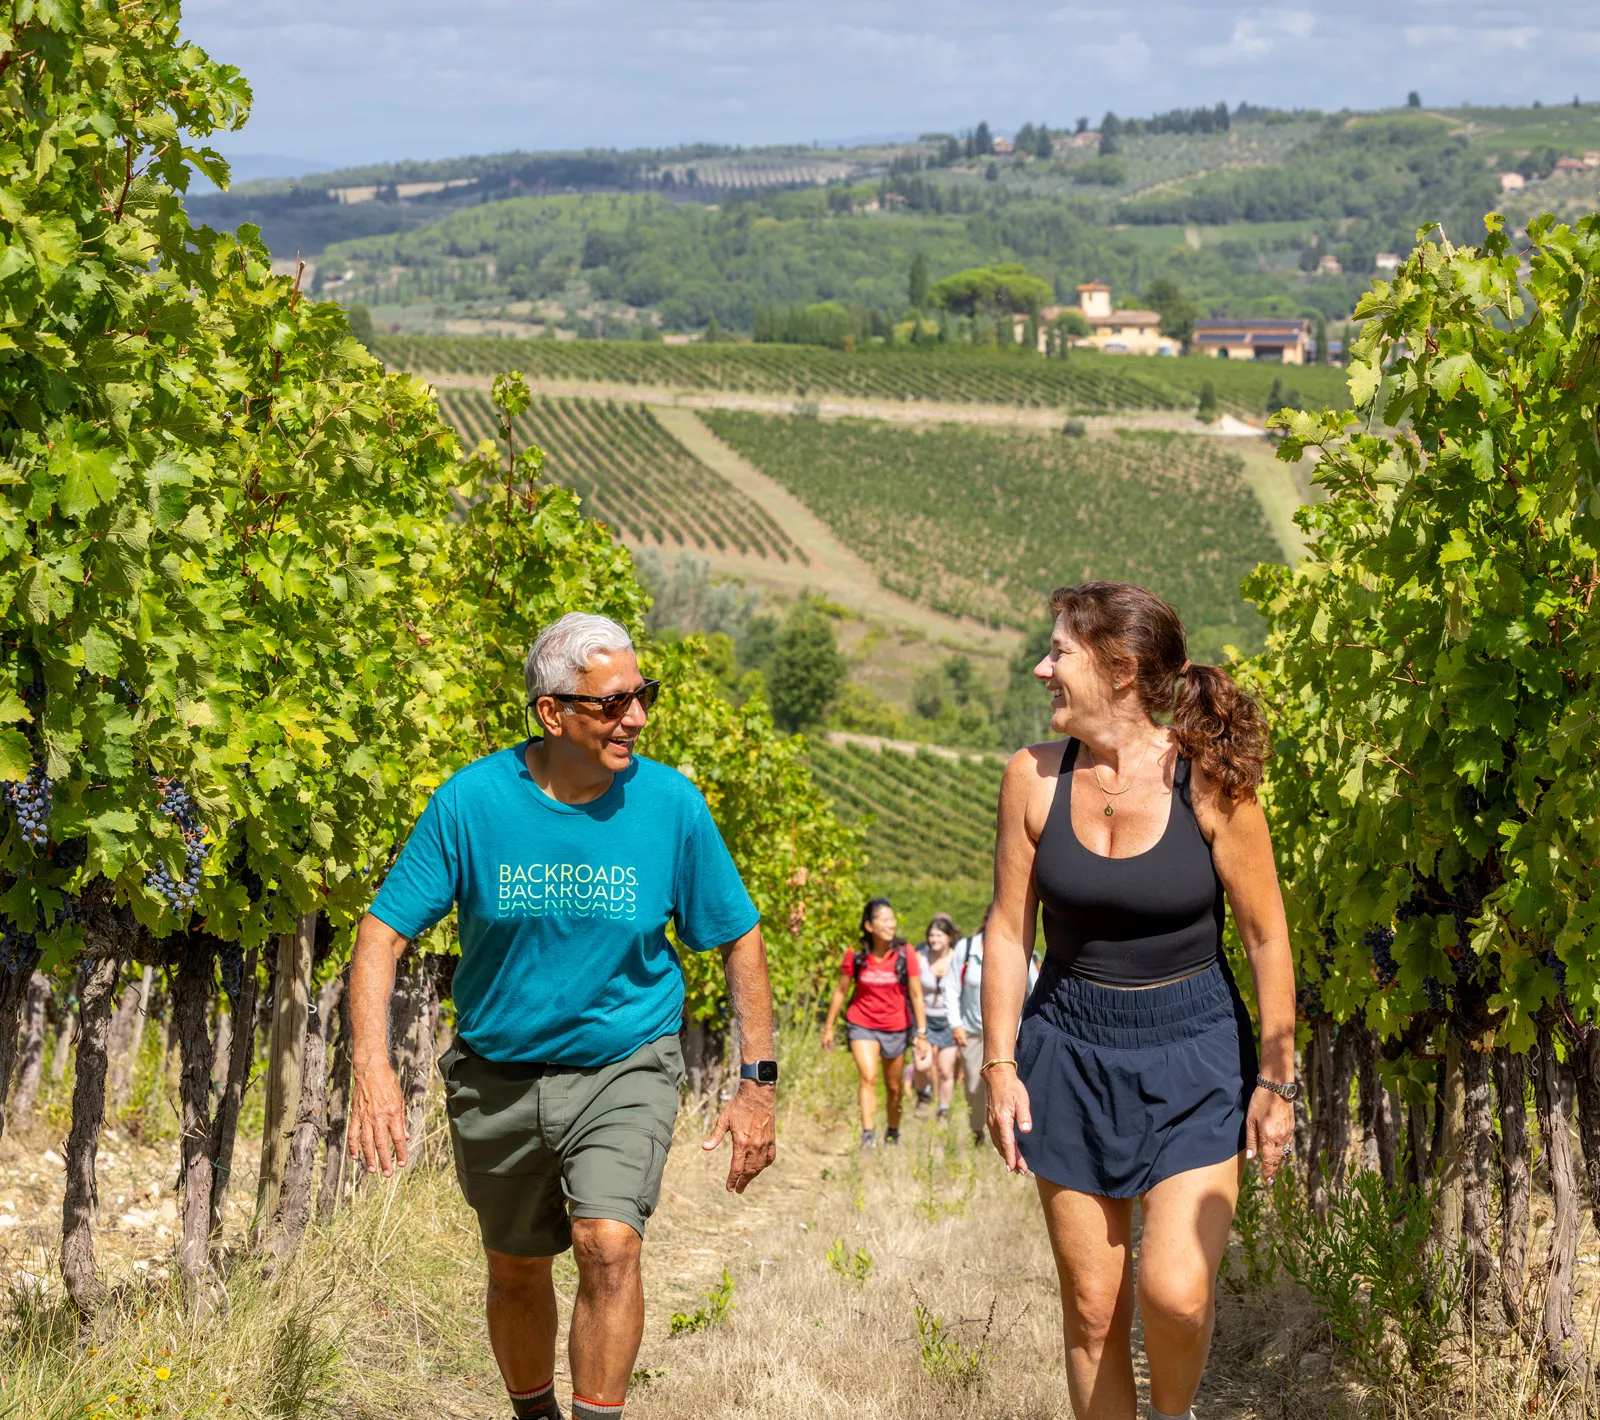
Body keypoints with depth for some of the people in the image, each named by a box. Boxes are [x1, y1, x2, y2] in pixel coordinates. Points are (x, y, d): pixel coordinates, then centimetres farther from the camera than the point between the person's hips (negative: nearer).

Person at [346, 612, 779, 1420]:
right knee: (516, 1270, 16)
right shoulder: (471, 802, -13)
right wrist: (372, 1067, -24)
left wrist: (757, 1083, -4)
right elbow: (383, 931, -10)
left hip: (624, 1065, -1)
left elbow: (738, 939, 0)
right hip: (499, 1073, 1)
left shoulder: (671, 804, -11)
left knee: (609, 1244, -24)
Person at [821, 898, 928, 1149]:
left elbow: (916, 994, -6)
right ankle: (868, 1134, -21)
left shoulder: (904, 953, -10)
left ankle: (893, 1133, 32)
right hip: (862, 1024, -1)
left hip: (896, 1027, 1)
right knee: (868, 1077, -20)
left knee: (894, 1087, 12)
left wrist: (922, 1033, -9)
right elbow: (840, 991, 2)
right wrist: (829, 1027, 7)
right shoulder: (855, 956, -10)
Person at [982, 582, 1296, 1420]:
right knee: (1091, 1306, 4)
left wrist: (1276, 1079, -4)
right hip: (1071, 1053, 3)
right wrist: (1000, 1066, 0)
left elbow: (1265, 936, -5)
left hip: (1193, 1052, -3)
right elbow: (1008, 931, 4)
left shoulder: (1210, 780, -12)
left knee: (1175, 1293, -15)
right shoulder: (1034, 778, -4)